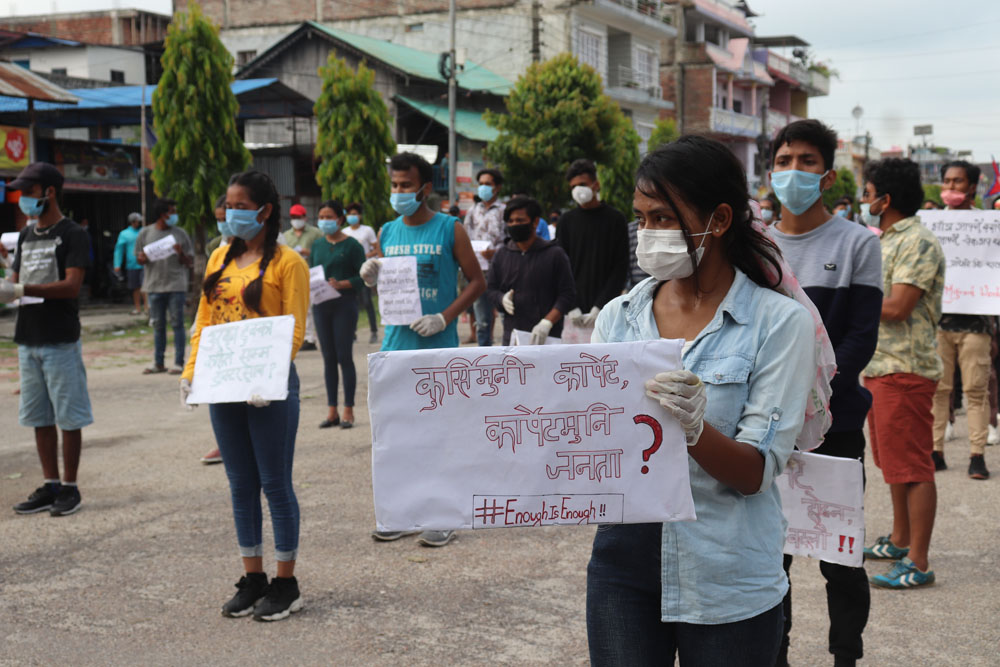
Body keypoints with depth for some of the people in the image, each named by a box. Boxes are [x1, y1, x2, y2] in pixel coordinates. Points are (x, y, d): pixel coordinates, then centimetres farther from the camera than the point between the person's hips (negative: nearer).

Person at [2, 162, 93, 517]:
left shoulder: (72, 235, -7)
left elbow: (71, 286, -17)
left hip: (61, 341, -7)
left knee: (69, 418, 0)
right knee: (39, 418, 11)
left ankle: (70, 488, 8)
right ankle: (49, 486, 19)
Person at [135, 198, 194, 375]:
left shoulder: (180, 234, 6)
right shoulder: (145, 233, 8)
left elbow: (190, 262, 7)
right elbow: (139, 258, 13)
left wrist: (181, 253, -14)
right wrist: (142, 259, -10)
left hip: (176, 286, -1)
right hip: (154, 285, 2)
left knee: (177, 324, -1)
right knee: (158, 325, 8)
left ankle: (179, 363, 4)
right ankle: (158, 363, 15)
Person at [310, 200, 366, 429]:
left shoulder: (352, 245, -4)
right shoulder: (317, 245, 12)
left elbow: (363, 276, -8)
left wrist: (341, 284, -21)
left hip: (344, 304, -5)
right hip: (321, 305, 5)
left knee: (344, 356, -3)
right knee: (328, 357, 8)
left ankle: (348, 410, 4)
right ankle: (332, 411, 13)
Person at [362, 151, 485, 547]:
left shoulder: (450, 230, -3)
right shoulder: (388, 232, 10)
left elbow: (477, 281, -2)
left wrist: (444, 318, -13)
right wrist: (372, 279, -4)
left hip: (438, 347, -4)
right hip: (395, 344, 4)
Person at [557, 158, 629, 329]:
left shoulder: (615, 219, 3)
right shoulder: (566, 221, 9)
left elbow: (621, 268, 1)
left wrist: (599, 307, -9)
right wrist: (571, 307, -6)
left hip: (605, 309, -2)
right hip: (573, 313, 2)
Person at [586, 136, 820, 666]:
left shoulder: (780, 323, -7)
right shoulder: (618, 317, 4)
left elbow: (756, 472, -12)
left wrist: (694, 427, -30)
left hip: (726, 583, -3)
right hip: (623, 565, 3)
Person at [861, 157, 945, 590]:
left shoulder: (918, 243, -15)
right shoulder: (886, 239, 18)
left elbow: (896, 307, -23)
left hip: (905, 370, -11)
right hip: (879, 365, 11)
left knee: (913, 467, -7)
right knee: (893, 460, 19)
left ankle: (918, 563, -2)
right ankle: (900, 540, 32)